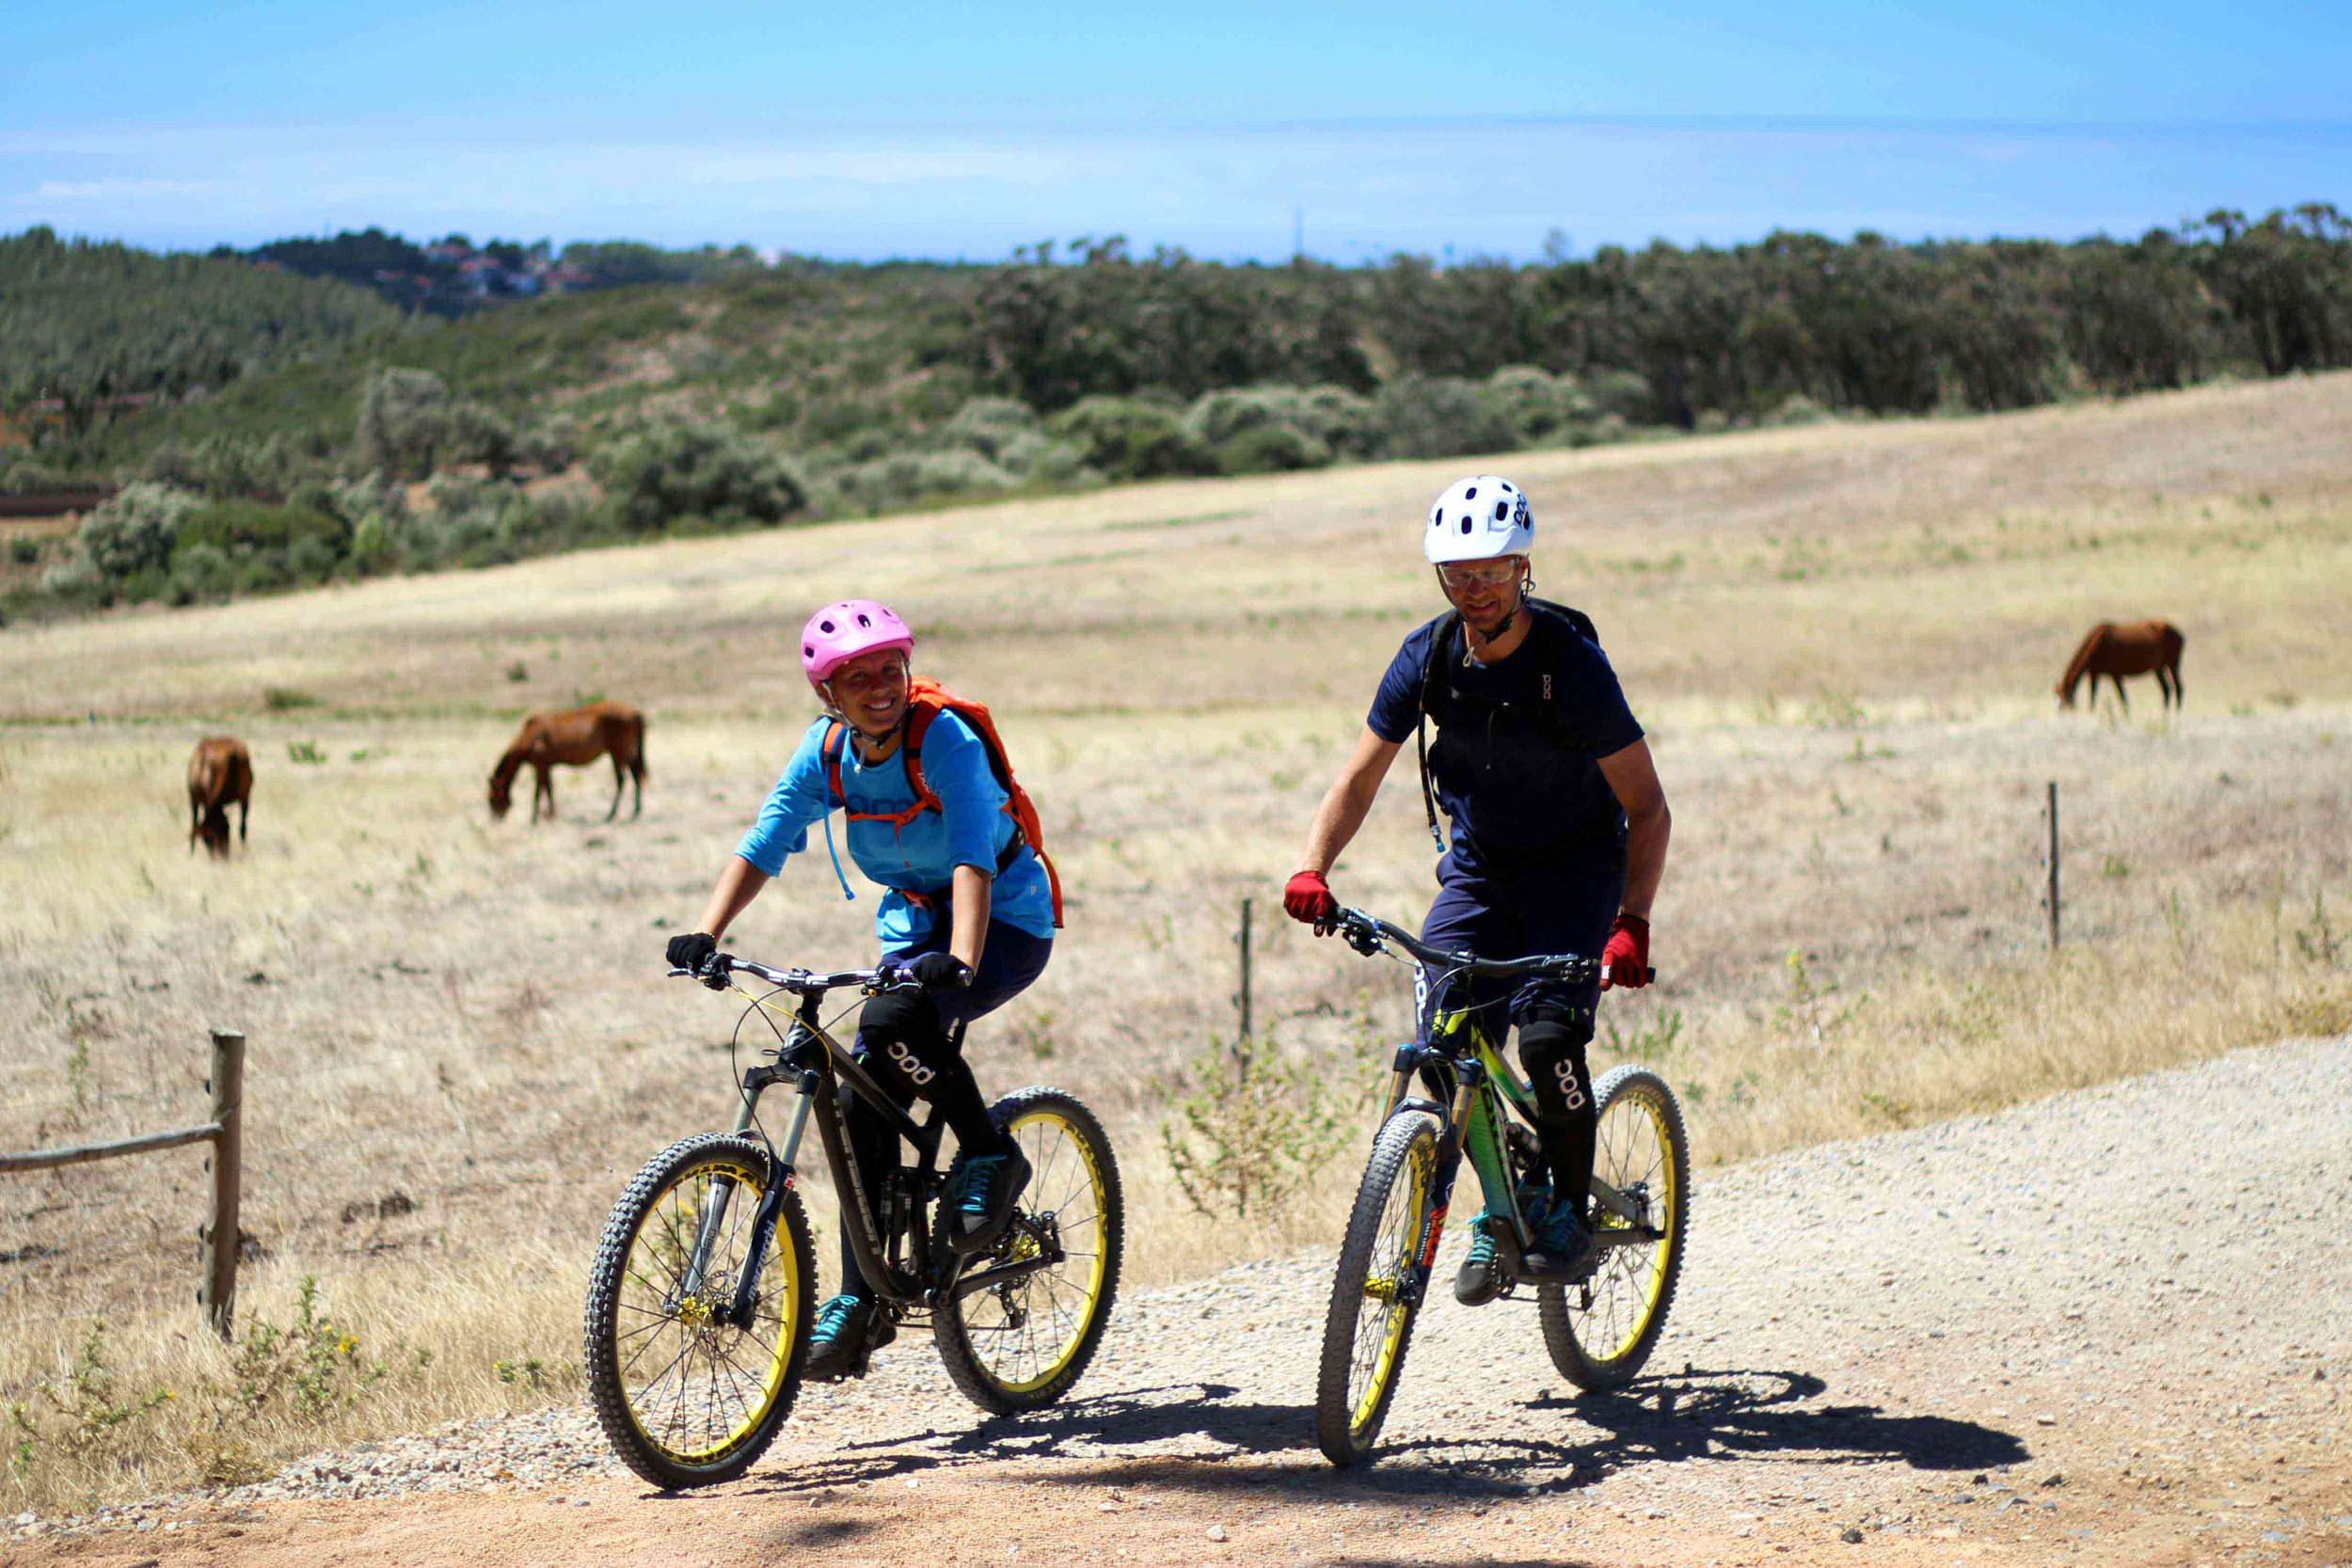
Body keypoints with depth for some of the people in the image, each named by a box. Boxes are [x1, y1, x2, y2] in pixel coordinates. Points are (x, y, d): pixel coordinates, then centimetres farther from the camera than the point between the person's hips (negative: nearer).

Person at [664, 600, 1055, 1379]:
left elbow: (973, 860, -36)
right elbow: (763, 844, -11)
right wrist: (705, 934, -26)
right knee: (865, 1103, -3)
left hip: (1004, 925, -6)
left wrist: (960, 962, -51)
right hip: (914, 926, 6)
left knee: (892, 1018, -33)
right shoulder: (827, 750, -7)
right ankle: (862, 1302, 7)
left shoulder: (946, 740, -24)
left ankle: (990, 1154, -12)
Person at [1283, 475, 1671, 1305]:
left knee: (1547, 1039, -24)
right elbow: (1360, 777, -3)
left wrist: (1632, 924, -33)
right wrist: (1312, 869, -21)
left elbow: (1648, 809, -20)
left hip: (1576, 865, -4)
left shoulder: (1571, 661, -23)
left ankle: (1568, 1211, -2)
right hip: (1478, 866, 4)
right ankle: (1502, 1201, 12)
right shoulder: (1428, 657, -12)